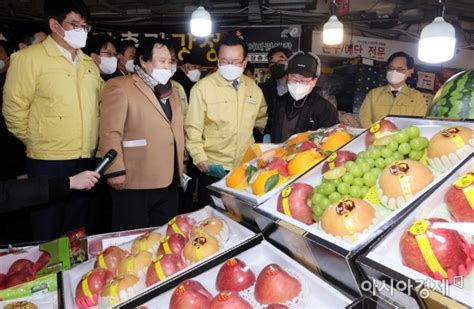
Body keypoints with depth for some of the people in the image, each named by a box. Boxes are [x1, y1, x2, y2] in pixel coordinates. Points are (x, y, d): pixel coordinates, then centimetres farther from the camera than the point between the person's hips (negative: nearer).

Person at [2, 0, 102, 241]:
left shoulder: (89, 64, 12)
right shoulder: (29, 58, -6)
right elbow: (14, 109, -7)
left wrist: (90, 138, 13)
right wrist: (35, 143, -1)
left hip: (87, 160, 5)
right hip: (49, 162, -5)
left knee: (77, 234, 17)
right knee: (47, 236, 7)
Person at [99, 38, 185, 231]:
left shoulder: (171, 91, 17)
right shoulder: (119, 86, -7)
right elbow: (110, 133, -13)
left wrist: (180, 168, 16)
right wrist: (116, 171, -18)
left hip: (168, 181, 7)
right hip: (135, 182, -7)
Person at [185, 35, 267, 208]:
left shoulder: (253, 87, 4)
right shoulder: (203, 87, -10)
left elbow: (262, 118, 18)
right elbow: (193, 128, -10)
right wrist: (200, 158, -16)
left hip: (246, 167, 4)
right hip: (213, 169, -4)